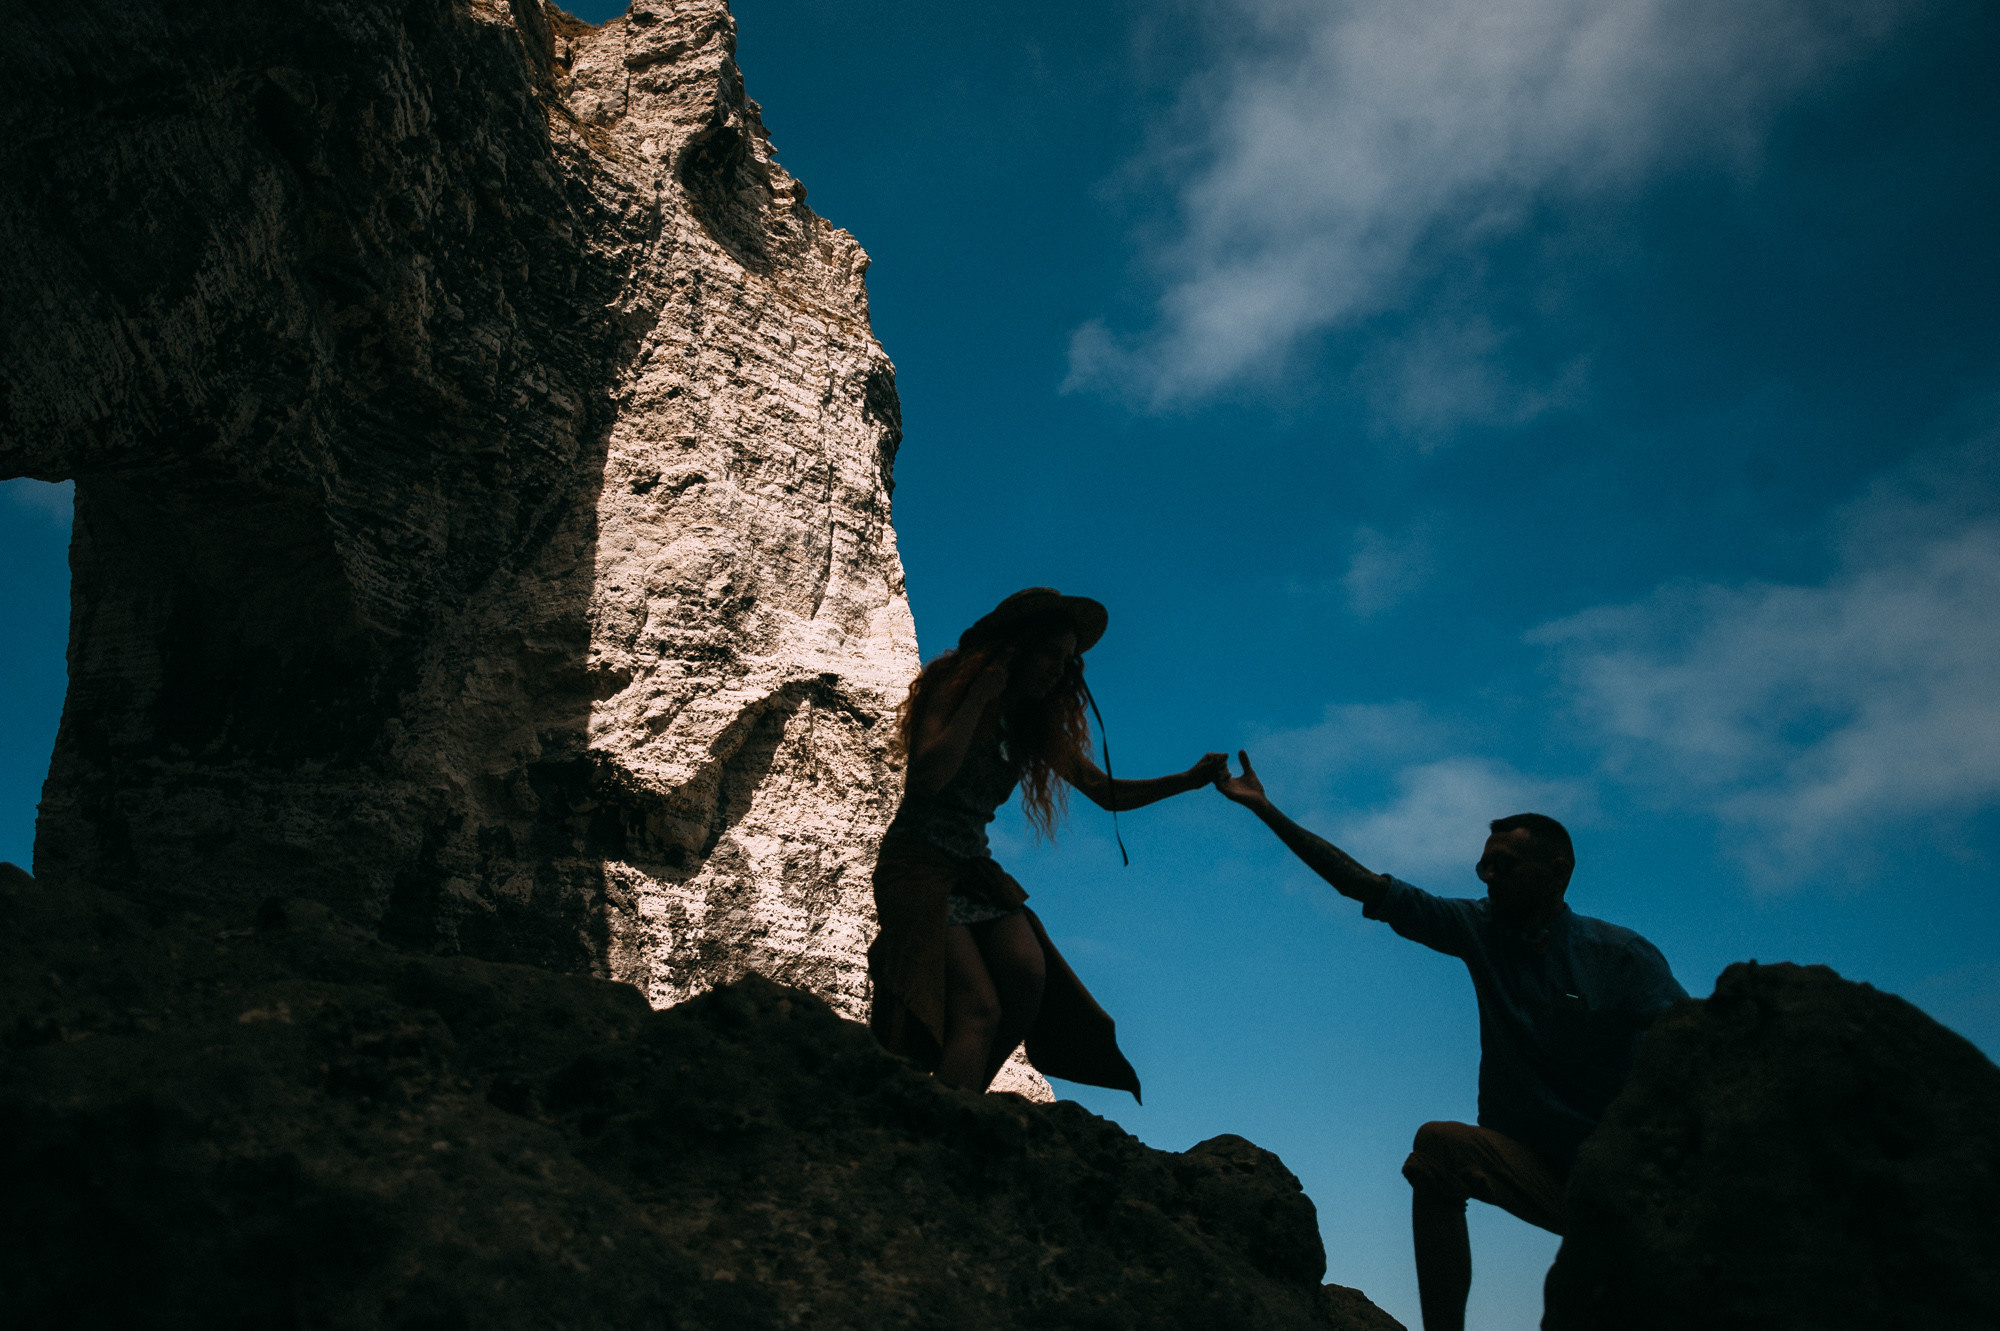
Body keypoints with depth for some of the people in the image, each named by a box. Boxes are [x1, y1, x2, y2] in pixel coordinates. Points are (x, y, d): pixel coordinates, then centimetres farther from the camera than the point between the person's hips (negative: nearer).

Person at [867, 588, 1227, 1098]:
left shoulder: (1038, 726, 14)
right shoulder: (950, 687, -4)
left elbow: (1106, 792, 16)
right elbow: (925, 779, -19)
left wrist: (1186, 780, 3)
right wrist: (977, 700, -16)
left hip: (975, 870, 6)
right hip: (917, 865, -5)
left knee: (1028, 971, -24)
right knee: (979, 1007, -23)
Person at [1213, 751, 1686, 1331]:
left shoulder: (1621, 954, -3)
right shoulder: (1479, 927, 5)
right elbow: (1366, 886, 5)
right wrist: (1266, 810, 3)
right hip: (1533, 1167, 2)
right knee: (1439, 1147, -24)